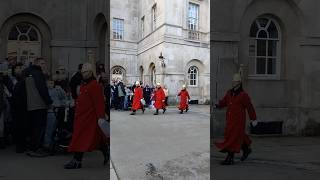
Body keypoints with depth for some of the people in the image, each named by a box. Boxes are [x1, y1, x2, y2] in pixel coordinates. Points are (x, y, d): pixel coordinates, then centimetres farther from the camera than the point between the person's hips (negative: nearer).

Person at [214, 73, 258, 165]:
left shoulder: (243, 95, -10)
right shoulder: (229, 93, 8)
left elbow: (250, 107, -7)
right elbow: (223, 102, 10)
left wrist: (254, 119, -4)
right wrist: (217, 105, -10)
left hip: (238, 120, -7)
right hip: (230, 119, 7)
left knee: (233, 138, -7)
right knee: (238, 137, 19)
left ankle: (230, 159, -1)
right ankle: (246, 149, 42)